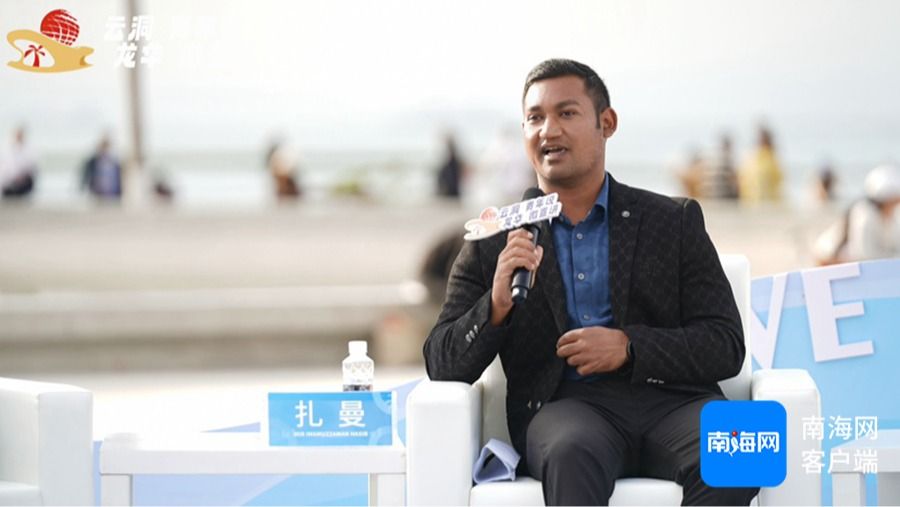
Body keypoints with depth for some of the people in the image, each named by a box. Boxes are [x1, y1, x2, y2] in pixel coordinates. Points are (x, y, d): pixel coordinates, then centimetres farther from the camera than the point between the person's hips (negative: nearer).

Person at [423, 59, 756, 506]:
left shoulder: (675, 222, 15)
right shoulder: (494, 245, 15)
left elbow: (726, 346, 8)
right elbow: (442, 365, 9)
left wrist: (629, 347, -9)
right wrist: (496, 307, -11)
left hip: (668, 397, 1)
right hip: (559, 406, -1)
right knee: (573, 455, -38)